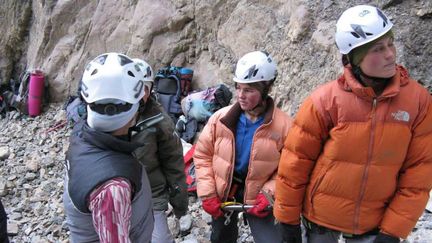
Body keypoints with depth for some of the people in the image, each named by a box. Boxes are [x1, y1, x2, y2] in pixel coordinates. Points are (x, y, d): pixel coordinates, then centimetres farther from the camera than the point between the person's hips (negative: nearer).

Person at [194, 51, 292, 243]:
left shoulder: (283, 125, -18)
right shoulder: (220, 118, -12)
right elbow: (202, 155, -4)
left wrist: (268, 193, -20)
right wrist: (207, 193, -9)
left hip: (257, 197, -2)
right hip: (222, 193, 3)